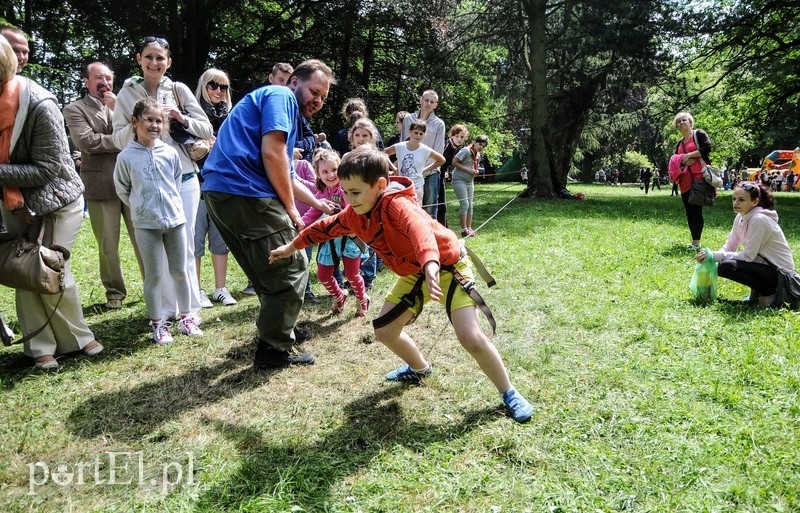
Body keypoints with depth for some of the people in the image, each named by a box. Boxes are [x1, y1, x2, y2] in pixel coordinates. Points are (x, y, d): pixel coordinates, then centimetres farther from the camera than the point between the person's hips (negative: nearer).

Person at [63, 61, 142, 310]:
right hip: (100, 186, -2)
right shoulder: (74, 110, 3)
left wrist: (118, 109, -7)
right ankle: (115, 291, 20)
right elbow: (87, 141, -13)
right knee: (108, 246, 6)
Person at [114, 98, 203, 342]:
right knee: (154, 276, 6)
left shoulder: (170, 152, 0)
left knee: (180, 272, 11)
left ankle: (186, 318, 23)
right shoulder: (126, 157, -5)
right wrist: (141, 208, 7)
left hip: (175, 220, 2)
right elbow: (122, 189, 6)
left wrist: (170, 203, 11)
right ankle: (158, 324, 17)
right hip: (146, 225, -2)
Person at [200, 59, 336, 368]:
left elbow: (285, 176, 34)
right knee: (292, 269, -1)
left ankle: (277, 327, 39)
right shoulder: (281, 96, -1)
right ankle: (274, 348, 7)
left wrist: (319, 204, 38)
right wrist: (291, 208, -7)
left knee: (268, 268, 23)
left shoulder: (289, 112, 28)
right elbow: (272, 152, -15)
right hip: (246, 192, -10)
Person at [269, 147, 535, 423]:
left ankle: (509, 393, 2)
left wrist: (431, 264, -73)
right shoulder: (354, 215, -6)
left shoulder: (397, 205, -32)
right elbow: (326, 227, 13)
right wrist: (291, 247, 23)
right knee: (384, 330, 7)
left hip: (447, 267, -8)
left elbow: (420, 228, -53)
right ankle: (421, 368, 36)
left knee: (471, 338, -20)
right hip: (414, 273, 8)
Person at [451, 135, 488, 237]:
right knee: (464, 204, -11)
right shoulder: (466, 151, -13)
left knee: (470, 205, 7)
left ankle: (469, 228, 13)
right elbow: (454, 162, -17)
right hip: (459, 180, -8)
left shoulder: (478, 155, 12)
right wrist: (468, 170, -20)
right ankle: (464, 229, -6)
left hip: (470, 182, 8)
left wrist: (475, 172, 0)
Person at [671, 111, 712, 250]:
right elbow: (673, 160, 19)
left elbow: (707, 147, -13)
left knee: (696, 209, -9)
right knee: (689, 211, 7)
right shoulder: (679, 143, 21)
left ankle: (696, 242, -8)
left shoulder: (699, 134, 2)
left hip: (699, 177, -7)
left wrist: (689, 155, -11)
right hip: (685, 181, 7)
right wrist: (682, 160, -3)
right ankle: (694, 240, 13)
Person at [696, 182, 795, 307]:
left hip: (779, 272, -9)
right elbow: (729, 247, 4)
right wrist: (710, 256, -14)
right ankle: (756, 294, 12)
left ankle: (769, 294, -7)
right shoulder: (741, 217, 2)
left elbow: (748, 256, -23)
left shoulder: (759, 220, -24)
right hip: (764, 263, 9)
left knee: (726, 267, -26)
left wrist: (714, 255, -22)